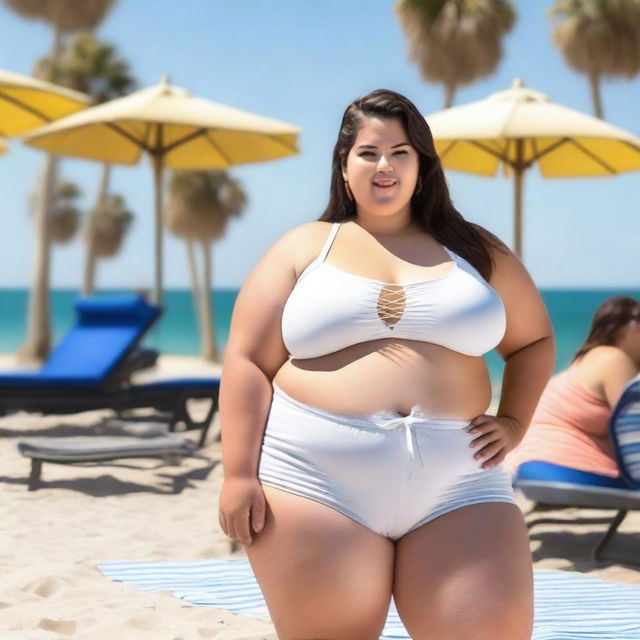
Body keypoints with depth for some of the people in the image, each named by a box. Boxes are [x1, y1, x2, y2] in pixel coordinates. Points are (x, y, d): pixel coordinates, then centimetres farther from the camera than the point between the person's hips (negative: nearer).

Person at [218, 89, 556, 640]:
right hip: (317, 483, -1)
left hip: (456, 486, 2)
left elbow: (534, 340, 25)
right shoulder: (303, 248, 8)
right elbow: (246, 361, 4)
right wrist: (240, 474, -5)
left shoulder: (475, 250, 14)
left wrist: (514, 421, 10)